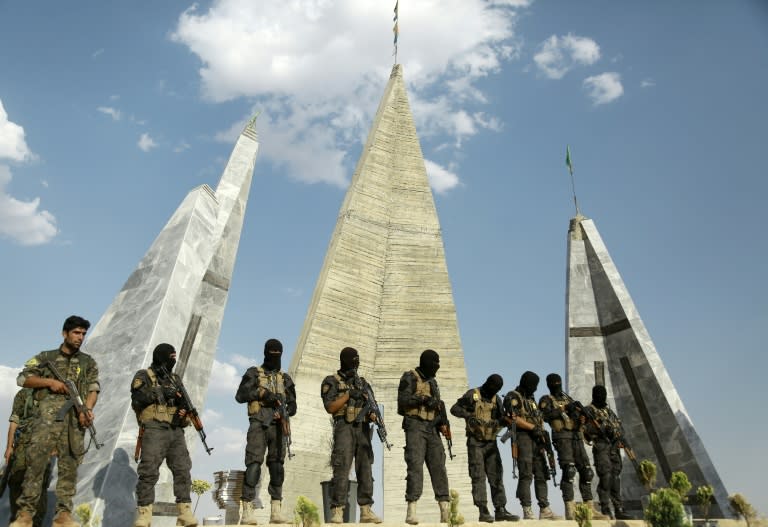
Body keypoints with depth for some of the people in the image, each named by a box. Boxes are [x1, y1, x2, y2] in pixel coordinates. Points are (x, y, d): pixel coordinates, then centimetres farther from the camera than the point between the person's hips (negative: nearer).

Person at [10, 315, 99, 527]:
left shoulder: (88, 362, 19)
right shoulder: (46, 357, 16)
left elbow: (93, 389, 9)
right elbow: (22, 378, 8)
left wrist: (87, 410, -9)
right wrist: (49, 381, -7)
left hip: (76, 417, 2)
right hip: (49, 412, -1)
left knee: (69, 466, 0)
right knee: (36, 459, -12)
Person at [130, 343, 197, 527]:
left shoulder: (175, 379, 21)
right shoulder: (144, 376, 5)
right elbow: (137, 397, -11)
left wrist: (185, 408, 0)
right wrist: (162, 393, -15)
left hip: (176, 431, 5)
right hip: (154, 430, -5)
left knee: (183, 471, -3)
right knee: (149, 472, -8)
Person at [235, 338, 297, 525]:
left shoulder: (285, 378, 17)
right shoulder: (253, 373, 8)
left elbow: (292, 405, 15)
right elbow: (240, 396, -2)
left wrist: (285, 412, -6)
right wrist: (260, 392, -13)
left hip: (278, 426, 4)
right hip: (259, 425, -4)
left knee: (277, 466, 1)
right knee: (254, 464, -12)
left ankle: (276, 511, 3)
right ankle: (247, 511, -11)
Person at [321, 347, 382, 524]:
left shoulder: (363, 383, 17)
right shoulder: (331, 382, 2)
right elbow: (330, 407, -7)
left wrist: (372, 415, -8)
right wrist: (348, 394, -14)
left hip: (363, 430, 5)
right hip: (344, 428, -5)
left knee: (365, 471, 2)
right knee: (342, 471, -10)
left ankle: (366, 512, 6)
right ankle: (337, 512, -5)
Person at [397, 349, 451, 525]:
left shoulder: (432, 382, 19)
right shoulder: (410, 378, -3)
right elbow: (403, 400, -16)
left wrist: (443, 423, 8)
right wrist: (423, 399, -23)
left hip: (432, 429, 7)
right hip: (415, 427, -7)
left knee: (438, 467, 0)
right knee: (415, 466, -11)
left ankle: (445, 511, 0)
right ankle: (411, 512, -9)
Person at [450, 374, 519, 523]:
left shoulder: (496, 399, 10)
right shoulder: (472, 395, -5)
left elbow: (502, 418, 8)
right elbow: (454, 409, -8)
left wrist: (496, 422, -15)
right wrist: (468, 415, -24)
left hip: (491, 443, 5)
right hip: (475, 442, -5)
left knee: (496, 476, 4)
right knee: (478, 477, -4)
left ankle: (500, 510, 9)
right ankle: (483, 511, -2)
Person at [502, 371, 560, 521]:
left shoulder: (531, 399, 23)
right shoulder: (513, 397, -4)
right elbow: (513, 418, -15)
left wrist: (542, 433, 5)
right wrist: (533, 427, -15)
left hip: (536, 439, 8)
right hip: (523, 437, -8)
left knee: (541, 475, 7)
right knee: (526, 475, -11)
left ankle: (545, 510, 11)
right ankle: (527, 511, -10)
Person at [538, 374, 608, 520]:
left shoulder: (567, 398, 25)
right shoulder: (546, 400, 6)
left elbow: (580, 415, 16)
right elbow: (546, 416, -13)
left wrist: (579, 408, -6)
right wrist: (564, 409, -15)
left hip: (577, 438, 7)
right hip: (562, 437, -7)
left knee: (586, 472, 4)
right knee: (568, 471, -18)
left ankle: (590, 509, 10)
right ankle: (570, 511, -17)